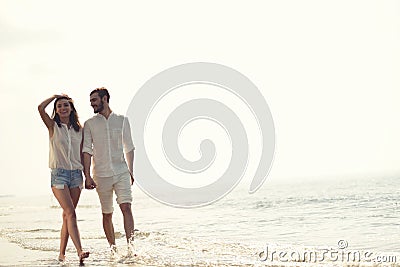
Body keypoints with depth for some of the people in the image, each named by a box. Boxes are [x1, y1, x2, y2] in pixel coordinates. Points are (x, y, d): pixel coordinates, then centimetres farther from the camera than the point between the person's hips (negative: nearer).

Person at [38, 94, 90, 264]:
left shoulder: (79, 129, 12)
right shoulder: (53, 126, 2)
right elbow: (41, 108, -14)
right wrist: (55, 96, 2)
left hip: (76, 174, 4)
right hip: (59, 173, -4)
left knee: (67, 215, 6)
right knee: (71, 213, -15)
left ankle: (62, 253, 13)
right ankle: (80, 251, -23)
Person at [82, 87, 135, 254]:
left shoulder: (122, 120, 7)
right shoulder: (89, 124, 4)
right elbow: (86, 151, -1)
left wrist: (130, 172, 13)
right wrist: (87, 176, -10)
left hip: (121, 172, 0)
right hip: (101, 175, 1)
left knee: (126, 207, -17)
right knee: (107, 214, 7)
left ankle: (130, 245, -21)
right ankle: (112, 248, 19)